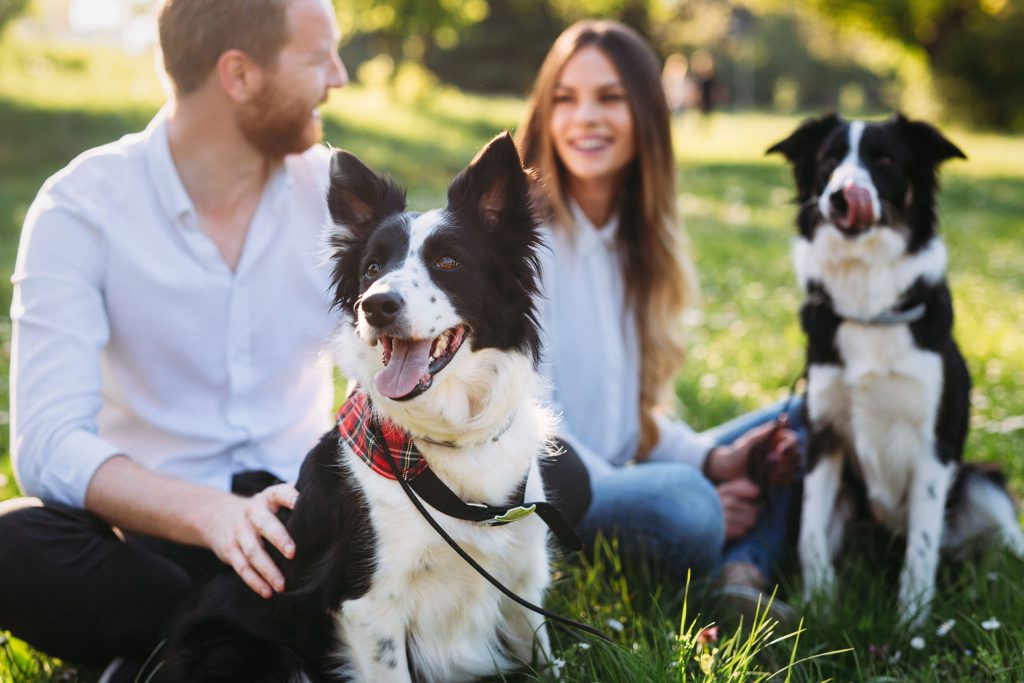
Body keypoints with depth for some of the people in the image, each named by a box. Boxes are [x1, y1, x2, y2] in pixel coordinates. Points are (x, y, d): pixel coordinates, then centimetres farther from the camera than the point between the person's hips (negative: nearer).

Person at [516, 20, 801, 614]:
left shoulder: (638, 239, 12)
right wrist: (691, 485, -19)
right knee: (680, 499, -37)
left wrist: (714, 460, -4)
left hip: (611, 484, 9)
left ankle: (742, 574, -18)